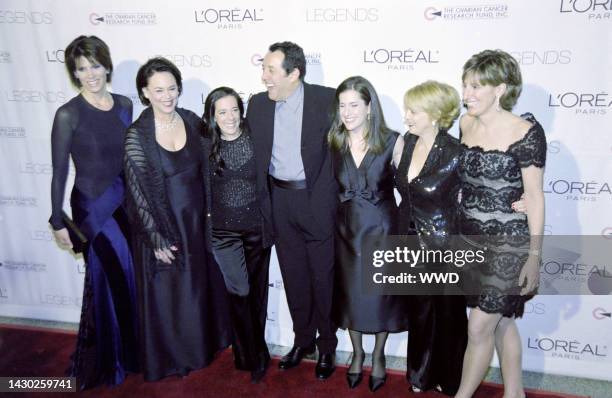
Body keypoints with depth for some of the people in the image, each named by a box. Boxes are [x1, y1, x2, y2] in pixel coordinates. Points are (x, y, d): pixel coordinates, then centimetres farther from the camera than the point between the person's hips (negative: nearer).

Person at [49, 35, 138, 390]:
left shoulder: (124, 105, 1)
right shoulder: (68, 115, -14)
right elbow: (60, 172, -9)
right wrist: (58, 222, -7)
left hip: (126, 201, 5)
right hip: (93, 207, -5)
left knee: (130, 275, 14)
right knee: (109, 282, 5)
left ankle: (130, 349, 36)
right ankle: (105, 361, 29)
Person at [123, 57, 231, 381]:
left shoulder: (192, 121, -3)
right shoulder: (137, 135, -15)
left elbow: (205, 171, 6)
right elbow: (137, 191, -13)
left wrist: (210, 213, 4)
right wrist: (156, 238, -13)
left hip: (198, 220, 4)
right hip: (163, 224, -4)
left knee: (201, 285, 19)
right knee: (168, 293, 11)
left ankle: (204, 342, 42)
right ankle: (172, 355, 33)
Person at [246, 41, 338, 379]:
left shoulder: (327, 99, -10)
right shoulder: (257, 104, 3)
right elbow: (252, 155, 8)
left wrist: (334, 194, -8)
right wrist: (262, 201, 5)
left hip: (317, 200, -3)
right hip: (279, 201, 4)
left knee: (323, 278, 8)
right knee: (294, 278, 16)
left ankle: (327, 345, 29)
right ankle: (303, 339, 36)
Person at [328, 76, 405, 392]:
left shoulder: (392, 141, -11)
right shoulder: (333, 141, -4)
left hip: (381, 227, -2)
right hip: (346, 228, 2)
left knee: (380, 294, 11)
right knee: (349, 293, 14)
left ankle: (378, 356, 36)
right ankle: (357, 353, 38)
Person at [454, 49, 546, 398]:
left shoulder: (526, 132, -14)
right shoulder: (466, 124, 3)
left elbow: (534, 196, -12)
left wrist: (535, 255, -11)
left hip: (508, 244, -6)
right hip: (471, 239, 6)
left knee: (479, 327, 0)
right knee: (502, 323, 18)